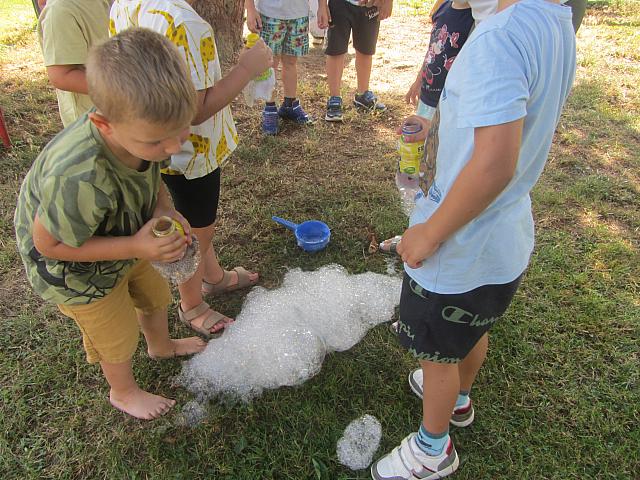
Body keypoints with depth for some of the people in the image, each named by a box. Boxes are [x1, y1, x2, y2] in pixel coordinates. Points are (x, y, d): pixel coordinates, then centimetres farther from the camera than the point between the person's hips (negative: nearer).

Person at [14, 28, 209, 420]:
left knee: (155, 295, 26)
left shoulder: (142, 127, -26)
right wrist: (136, 247, -35)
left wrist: (164, 209, -23)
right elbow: (49, 244, -29)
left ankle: (162, 345, 60)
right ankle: (124, 392, 49)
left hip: (122, 241, 6)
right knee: (120, 335, 15)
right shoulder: (79, 180, -47)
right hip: (74, 268, -6)